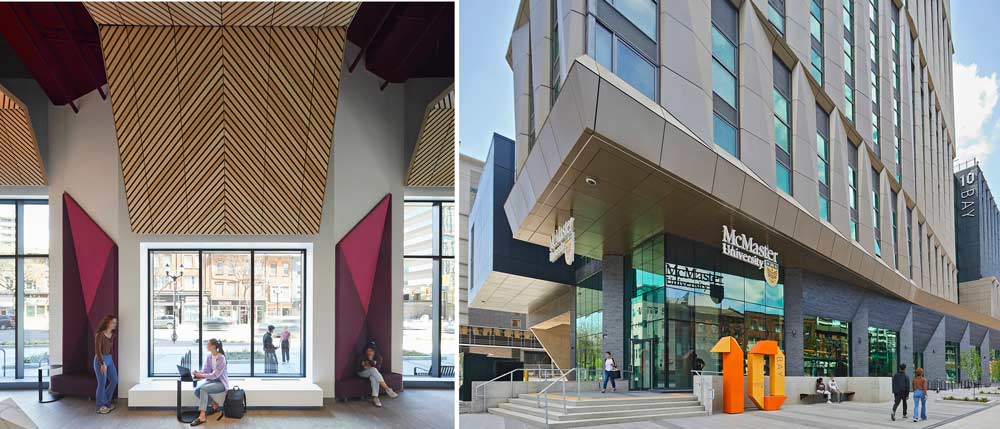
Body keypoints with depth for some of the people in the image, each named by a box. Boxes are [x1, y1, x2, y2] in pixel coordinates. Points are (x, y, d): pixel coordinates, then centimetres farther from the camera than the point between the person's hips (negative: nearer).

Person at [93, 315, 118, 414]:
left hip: (109, 359, 7)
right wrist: (102, 364, -21)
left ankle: (106, 402, 25)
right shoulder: (99, 335, -14)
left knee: (114, 381, 8)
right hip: (100, 360, -7)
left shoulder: (112, 335, 7)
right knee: (102, 383, -4)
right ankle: (100, 406, 9)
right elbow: (97, 350, -17)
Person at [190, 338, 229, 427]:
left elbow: (215, 375, -24)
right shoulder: (209, 356, 2)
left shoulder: (221, 358, -21)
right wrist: (198, 373, -19)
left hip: (221, 383, -7)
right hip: (211, 380, 7)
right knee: (196, 390, -18)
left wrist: (201, 375, -29)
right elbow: (205, 371, 2)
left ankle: (202, 417, -30)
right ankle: (214, 405, 6)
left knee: (203, 389, -31)